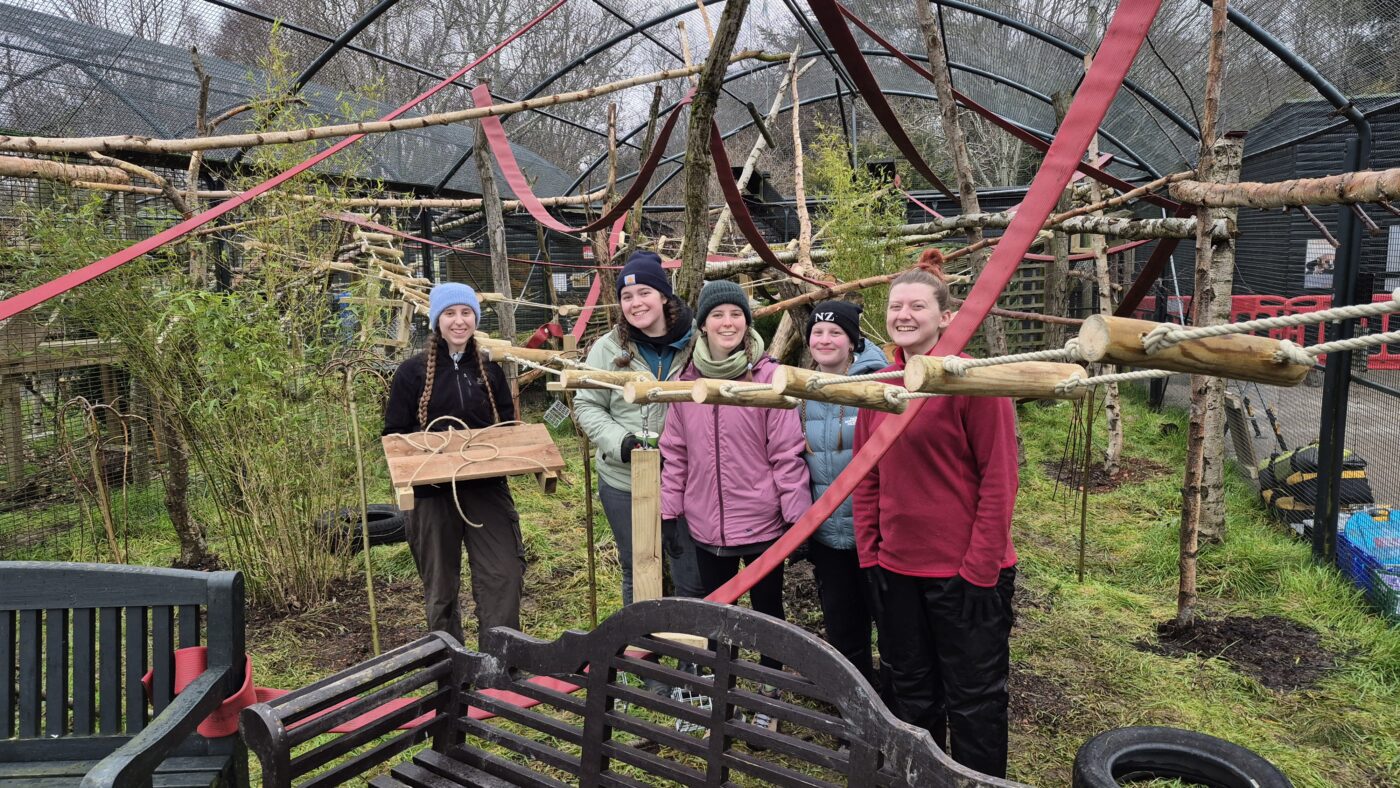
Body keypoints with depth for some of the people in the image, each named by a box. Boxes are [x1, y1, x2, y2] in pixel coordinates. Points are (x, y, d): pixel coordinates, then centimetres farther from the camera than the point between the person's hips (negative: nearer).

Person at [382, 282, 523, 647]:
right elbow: (394, 435, -2)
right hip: (432, 492, -2)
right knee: (441, 588, 12)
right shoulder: (412, 372, -3)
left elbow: (509, 426, 14)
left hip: (488, 488, 2)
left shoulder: (490, 370, 7)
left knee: (504, 578, -6)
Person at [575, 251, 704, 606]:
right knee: (638, 577, 17)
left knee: (695, 581, 9)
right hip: (624, 484, 1)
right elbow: (587, 406, 2)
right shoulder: (607, 349, -1)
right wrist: (621, 442, -14)